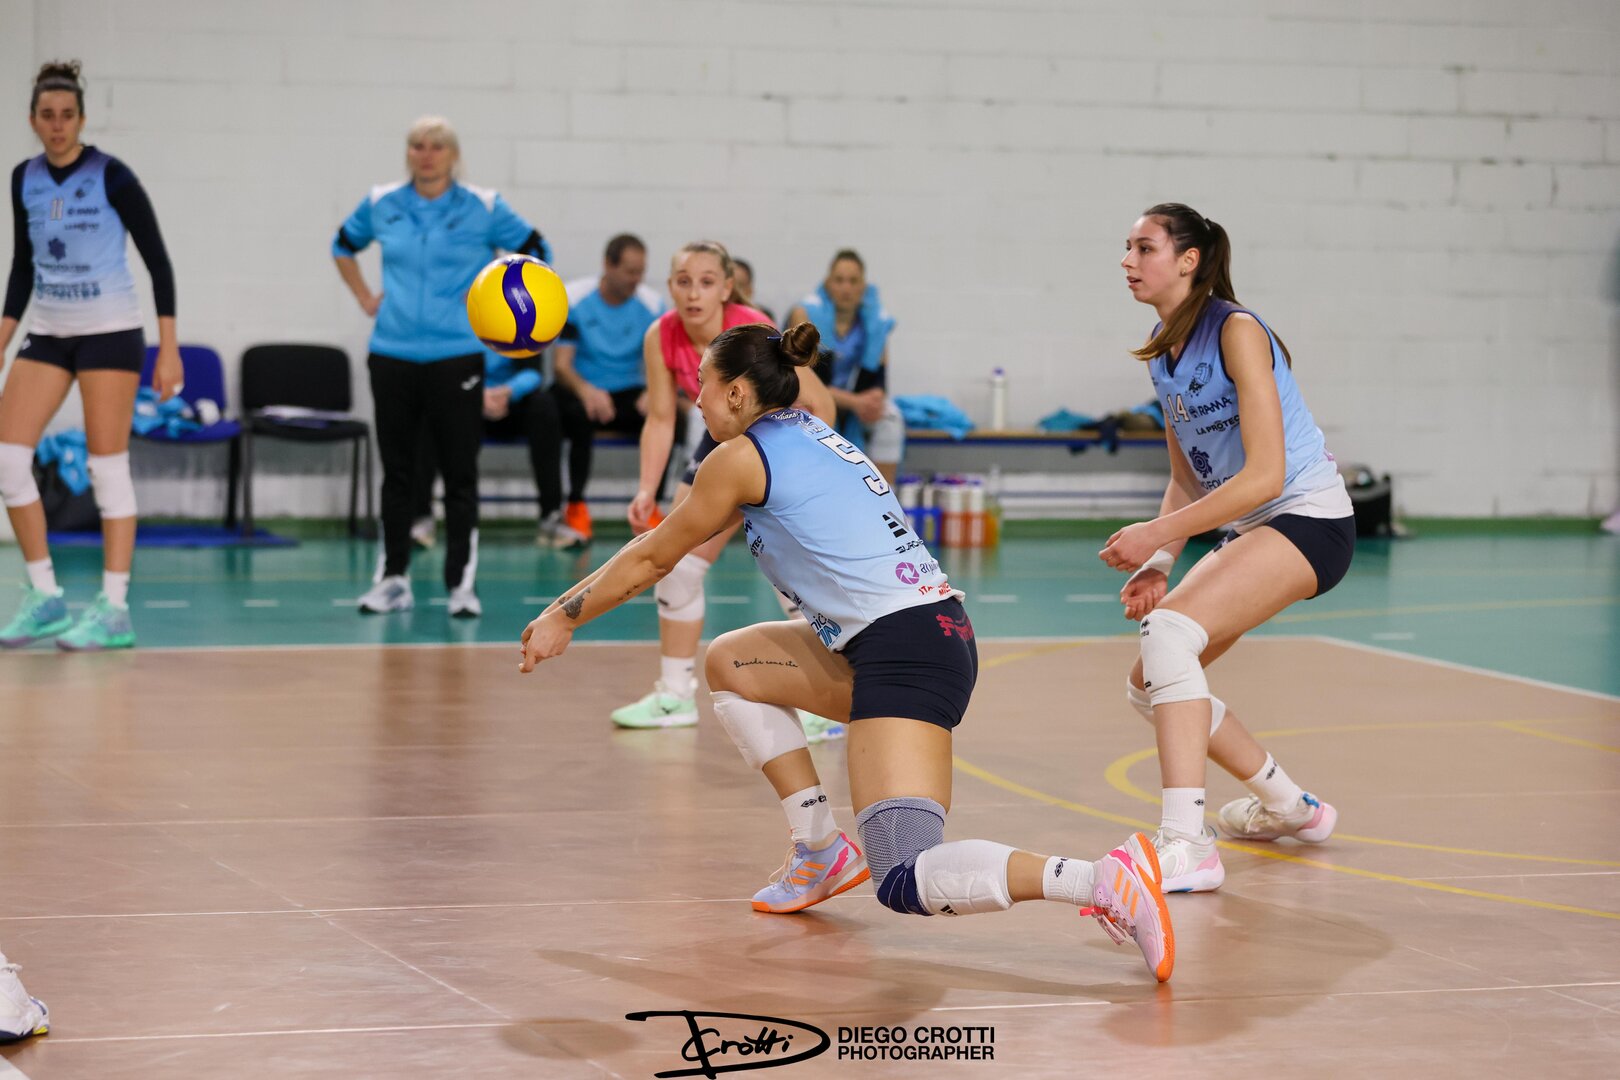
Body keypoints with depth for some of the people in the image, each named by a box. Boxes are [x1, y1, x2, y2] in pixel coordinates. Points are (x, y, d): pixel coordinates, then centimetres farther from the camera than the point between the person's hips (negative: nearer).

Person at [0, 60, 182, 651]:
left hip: (110, 331, -6)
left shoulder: (111, 176, -10)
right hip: (47, 333, 6)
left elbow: (157, 260, -8)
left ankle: (115, 609, -2)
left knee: (107, 466, -7)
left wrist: (169, 349, -12)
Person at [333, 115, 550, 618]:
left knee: (459, 474, -2)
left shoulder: (482, 207, -2)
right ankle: (392, 579, 16)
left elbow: (536, 253, 6)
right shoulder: (381, 204, 5)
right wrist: (365, 298, 12)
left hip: (455, 357, -2)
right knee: (395, 471, 8)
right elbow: (343, 246, 23)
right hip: (392, 355, 3)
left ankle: (462, 583, 3)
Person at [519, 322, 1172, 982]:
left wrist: (564, 619, 23)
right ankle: (821, 849, 21)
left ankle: (1106, 880, -35)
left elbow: (653, 558, 11)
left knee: (906, 884, -18)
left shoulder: (744, 456, -2)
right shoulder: (810, 437, 23)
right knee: (730, 663, 24)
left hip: (906, 650, -9)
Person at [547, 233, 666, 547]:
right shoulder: (574, 299, -8)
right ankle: (576, 509, -27)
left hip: (628, 395, 2)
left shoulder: (652, 305, -1)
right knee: (580, 414, -38)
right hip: (580, 390, -2)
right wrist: (585, 390, -36)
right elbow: (561, 363, -13)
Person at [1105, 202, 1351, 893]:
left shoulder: (1237, 332, -19)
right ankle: (1288, 807, 33)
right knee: (1149, 685, 11)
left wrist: (1157, 535, -26)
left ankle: (1186, 845, -33)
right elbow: (1188, 478, 13)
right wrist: (1159, 564, -3)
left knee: (1168, 632, -29)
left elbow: (1265, 474, -26)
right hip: (1245, 529, 10)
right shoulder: (1160, 348, 7)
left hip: (1309, 519, -10)